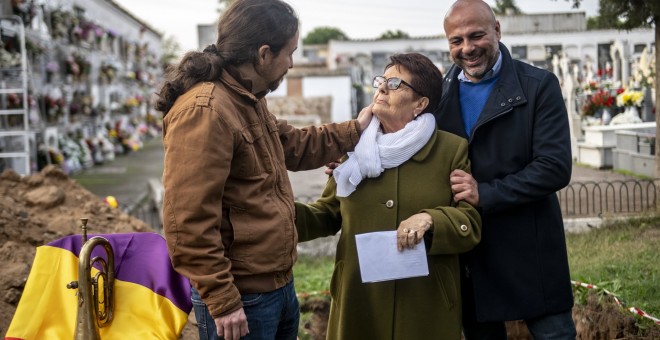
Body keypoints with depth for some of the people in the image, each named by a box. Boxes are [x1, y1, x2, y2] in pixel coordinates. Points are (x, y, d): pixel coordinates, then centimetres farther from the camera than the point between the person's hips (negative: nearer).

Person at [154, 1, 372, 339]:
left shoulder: (249, 102, 12)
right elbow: (188, 222, -26)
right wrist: (222, 301, -23)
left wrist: (354, 130, 23)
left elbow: (293, 146, 28)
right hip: (242, 298, -10)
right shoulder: (204, 111, -22)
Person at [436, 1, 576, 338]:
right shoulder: (439, 92, 5)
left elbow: (555, 167, -15)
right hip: (464, 251, 4)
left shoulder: (539, 86, -7)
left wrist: (485, 195, -23)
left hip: (529, 250, -3)